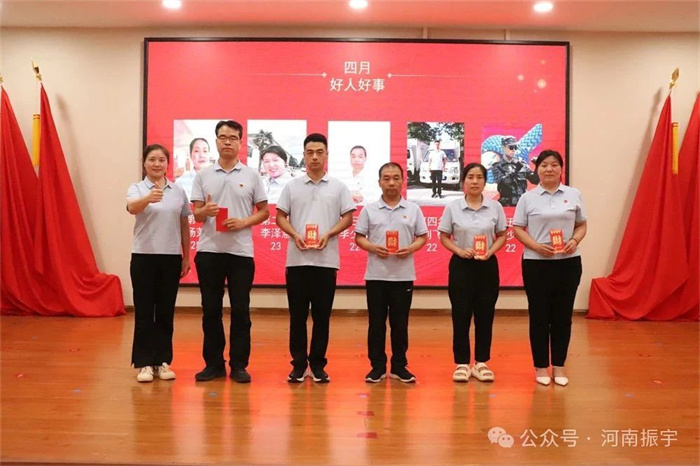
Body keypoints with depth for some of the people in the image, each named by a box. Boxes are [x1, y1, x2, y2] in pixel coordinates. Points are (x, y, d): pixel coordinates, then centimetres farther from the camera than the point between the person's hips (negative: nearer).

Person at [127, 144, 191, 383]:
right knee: (144, 312, 3)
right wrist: (148, 198, -47)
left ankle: (162, 361, 19)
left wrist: (186, 257, 9)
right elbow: (132, 207, -26)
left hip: (171, 257, 3)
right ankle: (144, 363, 12)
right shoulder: (137, 188, -2)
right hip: (144, 257, -2)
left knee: (166, 312, 9)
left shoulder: (178, 191, 7)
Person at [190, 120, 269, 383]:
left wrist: (244, 222, -12)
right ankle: (214, 363, 17)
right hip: (209, 251, 2)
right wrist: (205, 211, -17)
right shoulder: (203, 175, 8)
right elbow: (196, 214, 6)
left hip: (241, 251, -1)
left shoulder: (251, 175, 4)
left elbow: (264, 211, 5)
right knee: (210, 309, 6)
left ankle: (238, 365, 12)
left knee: (240, 310, 2)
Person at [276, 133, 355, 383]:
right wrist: (295, 235, -11)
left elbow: (348, 217, 4)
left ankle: (318, 364, 15)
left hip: (326, 260, 0)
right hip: (297, 259, 1)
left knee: (322, 315, 5)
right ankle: (298, 364, 14)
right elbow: (280, 216, 7)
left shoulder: (338, 187, 6)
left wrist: (328, 234, -12)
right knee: (297, 314, 4)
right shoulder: (291, 186, 8)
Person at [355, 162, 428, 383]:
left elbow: (423, 237, 7)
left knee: (400, 323, 7)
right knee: (376, 322, 5)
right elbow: (359, 237, 4)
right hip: (376, 275, 0)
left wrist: (411, 248, -12)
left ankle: (399, 366, 17)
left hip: (403, 275, 0)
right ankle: (377, 366, 15)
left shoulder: (413, 209, 5)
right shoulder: (369, 209, 4)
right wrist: (372, 247, -14)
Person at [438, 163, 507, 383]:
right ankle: (462, 363, 13)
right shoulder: (452, 207, -2)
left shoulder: (495, 207, 1)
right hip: (461, 265, -1)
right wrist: (459, 251, -15)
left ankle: (481, 362, 19)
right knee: (461, 315, 2)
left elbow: (502, 236, 7)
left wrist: (490, 251, -11)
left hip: (488, 266, 1)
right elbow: (444, 237, 1)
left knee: (485, 316, 6)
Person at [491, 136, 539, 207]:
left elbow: (535, 180, 5)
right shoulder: (497, 166, 1)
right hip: (506, 204, -3)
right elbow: (503, 182, -15)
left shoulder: (522, 164, 10)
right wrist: (515, 170, -26)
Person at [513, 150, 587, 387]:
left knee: (563, 314, 7)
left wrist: (575, 241, -11)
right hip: (536, 263, -1)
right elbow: (517, 229, 0)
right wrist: (536, 246, -15)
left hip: (568, 263, 2)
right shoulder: (528, 198, 1)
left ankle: (559, 366, 19)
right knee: (539, 315, 4)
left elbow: (581, 225, 10)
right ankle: (541, 366, 16)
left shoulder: (574, 195, 5)